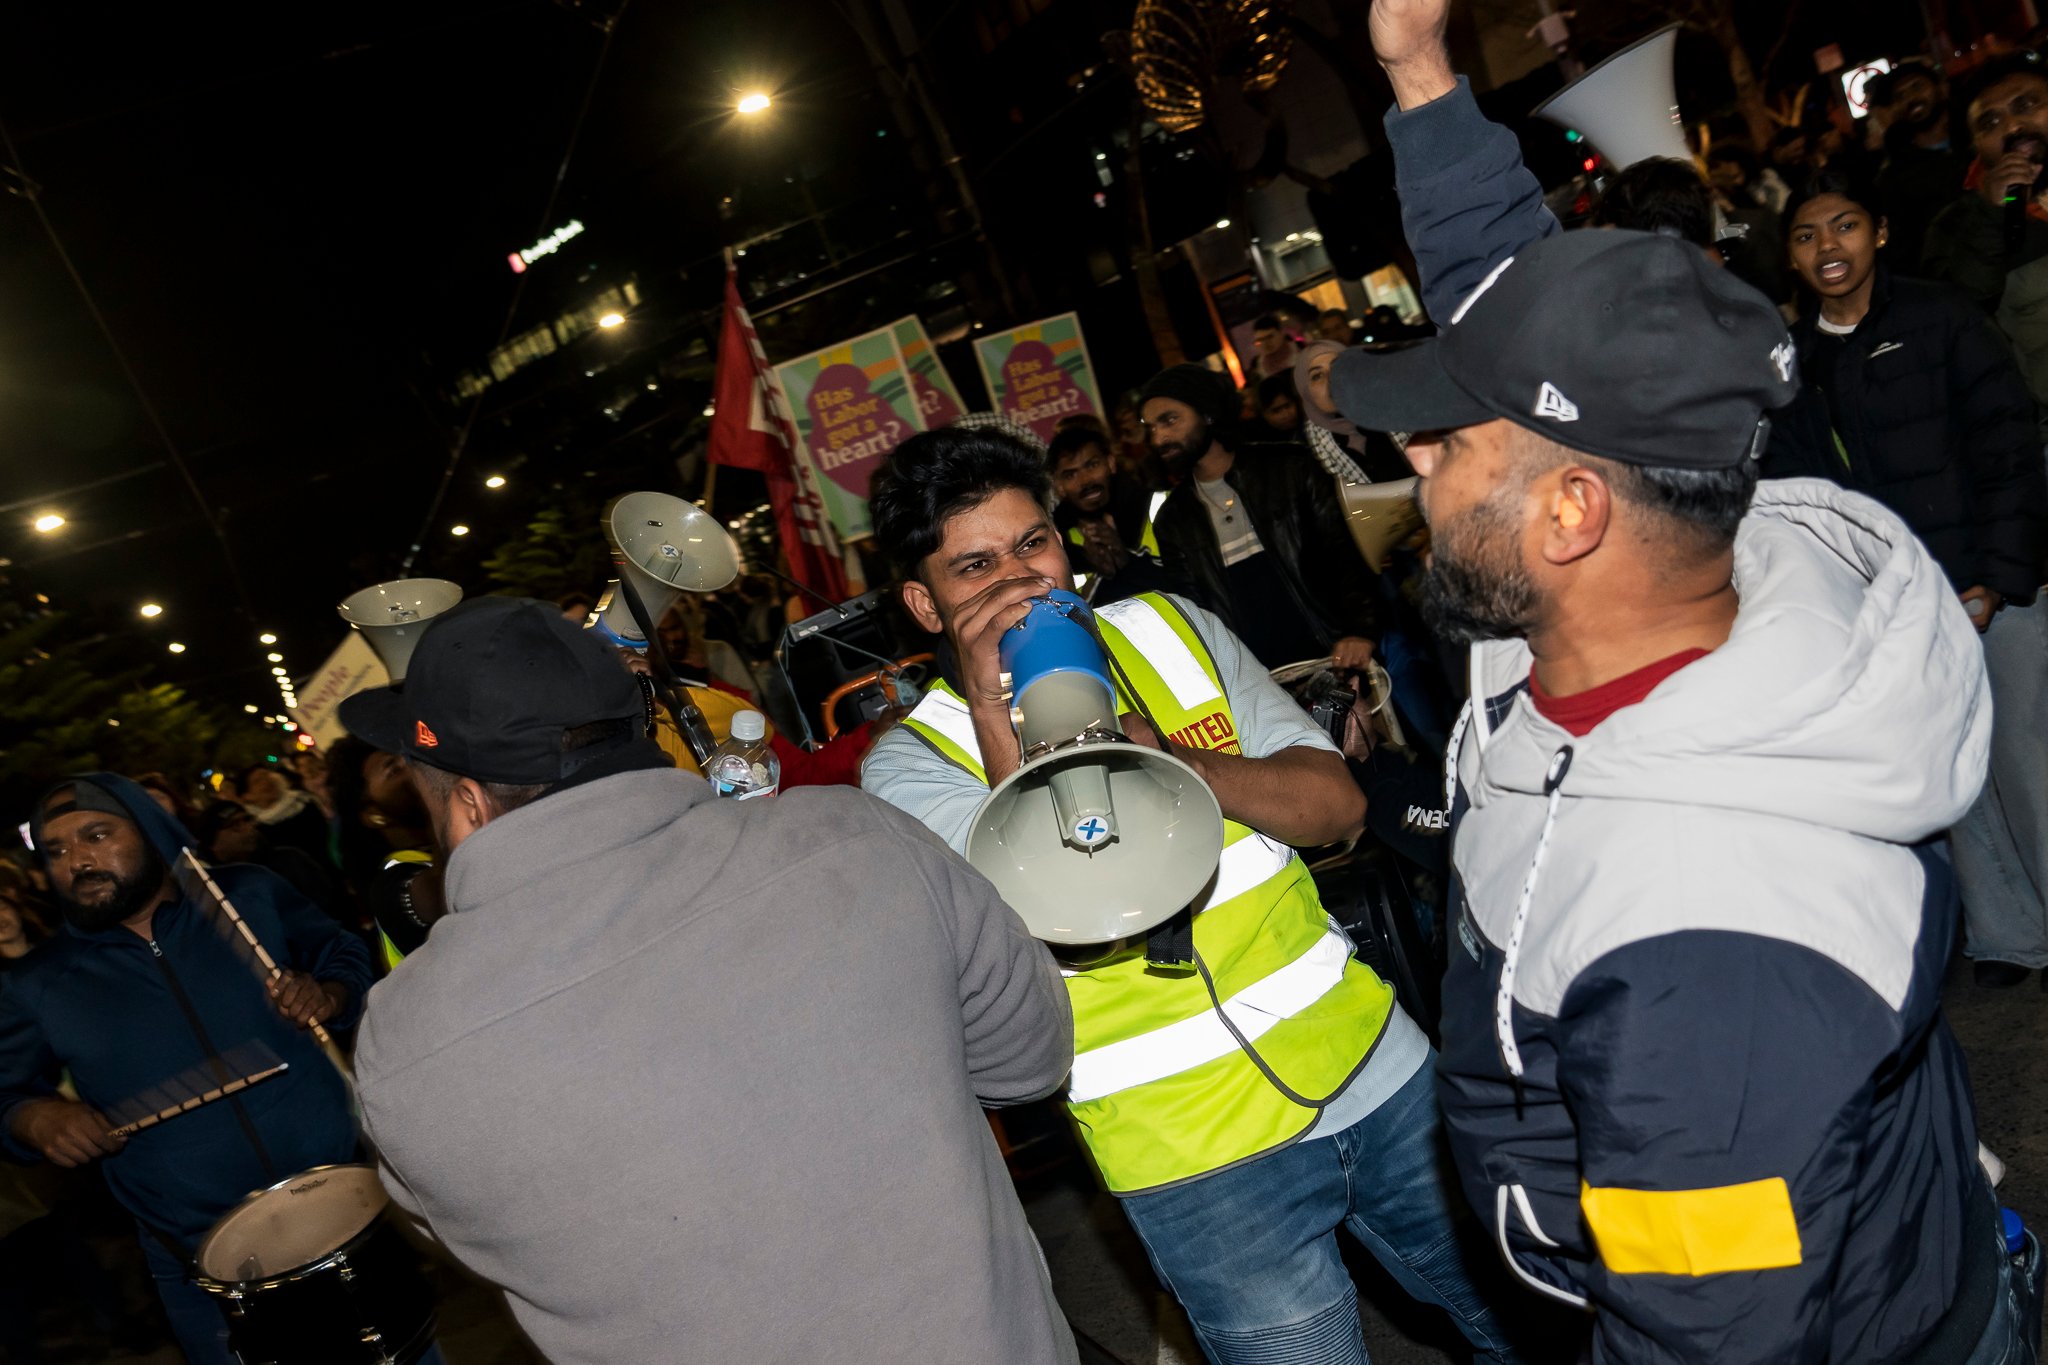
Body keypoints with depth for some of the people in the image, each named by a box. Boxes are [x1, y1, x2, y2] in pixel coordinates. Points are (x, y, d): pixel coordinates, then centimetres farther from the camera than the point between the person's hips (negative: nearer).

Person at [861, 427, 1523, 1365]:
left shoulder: (1169, 629, 4)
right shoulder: (909, 764, -8)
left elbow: (1335, 804, -3)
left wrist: (1174, 758, -21)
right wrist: (993, 712, -26)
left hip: (1370, 1060, 5)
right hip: (1195, 1155, -4)